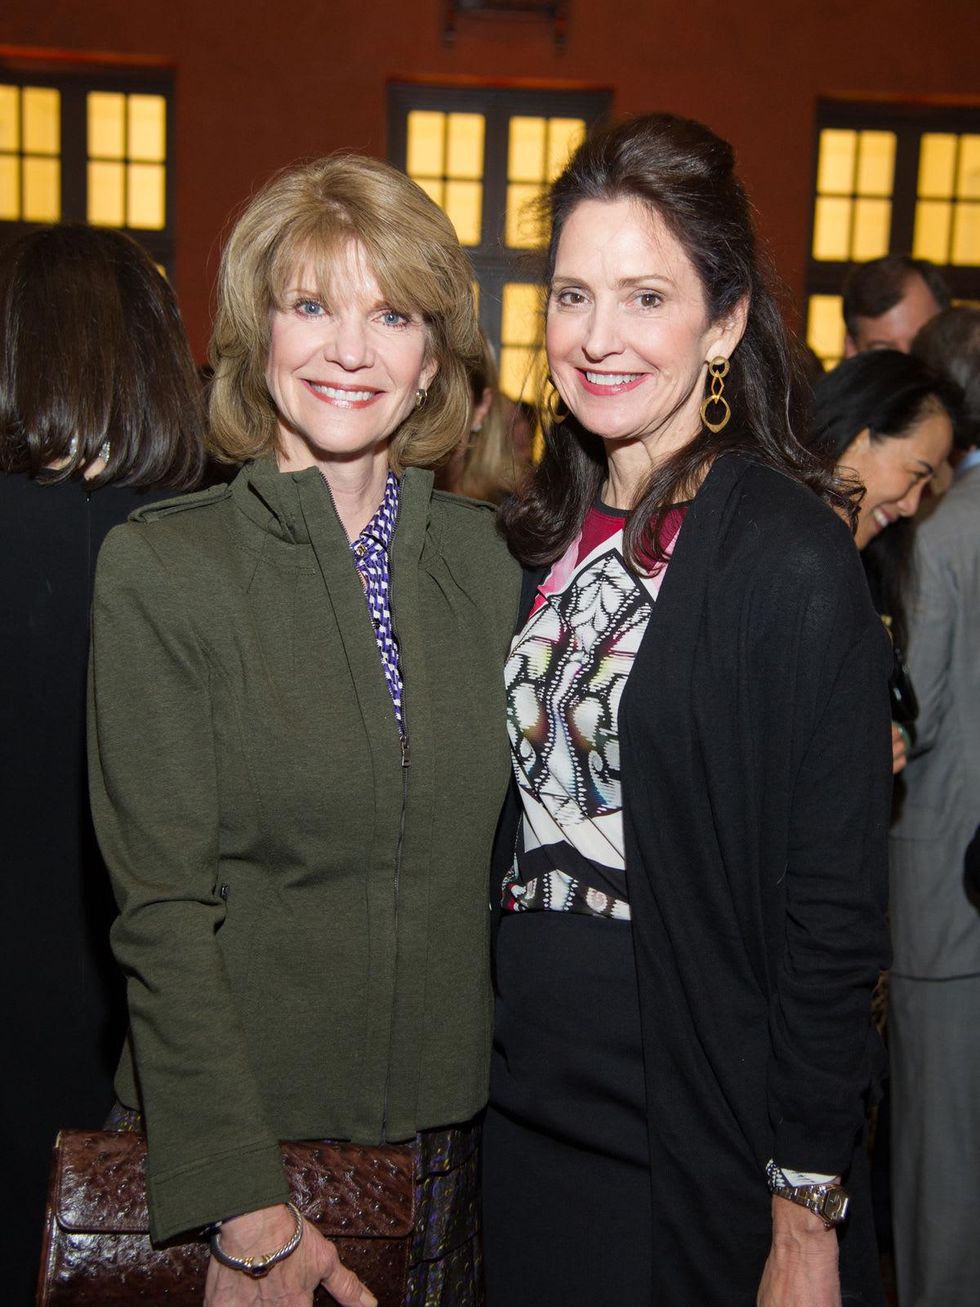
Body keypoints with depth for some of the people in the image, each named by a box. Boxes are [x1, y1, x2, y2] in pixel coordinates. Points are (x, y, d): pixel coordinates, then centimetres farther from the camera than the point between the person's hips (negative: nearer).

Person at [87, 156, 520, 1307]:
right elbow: (160, 907, -13)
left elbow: (491, 845, 7)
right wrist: (242, 1207, -15)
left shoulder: (480, 556, 1)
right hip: (236, 1128, -3)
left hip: (445, 1123, 4)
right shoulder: (159, 567, -11)